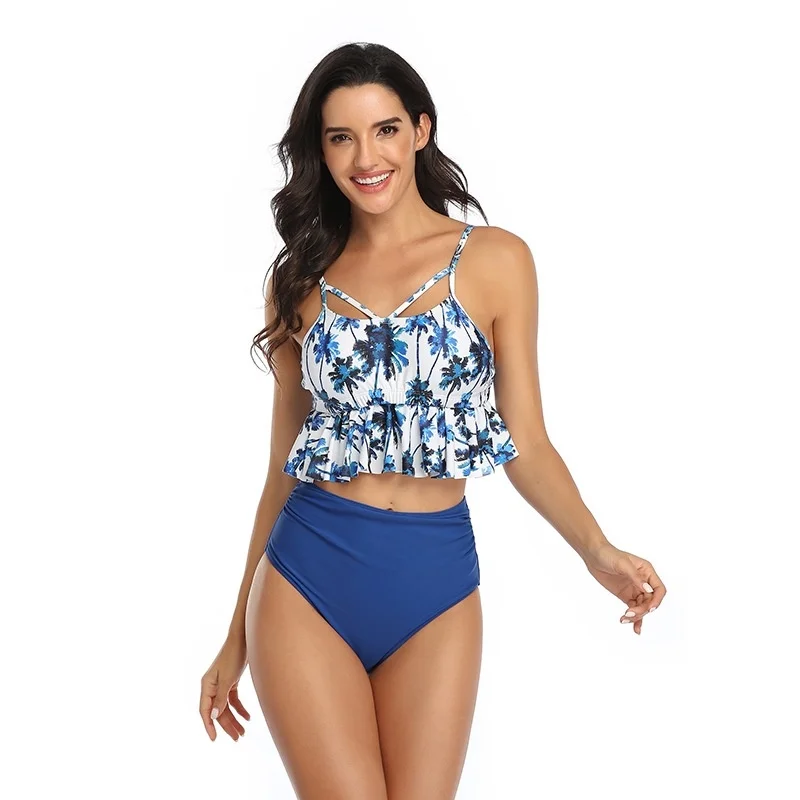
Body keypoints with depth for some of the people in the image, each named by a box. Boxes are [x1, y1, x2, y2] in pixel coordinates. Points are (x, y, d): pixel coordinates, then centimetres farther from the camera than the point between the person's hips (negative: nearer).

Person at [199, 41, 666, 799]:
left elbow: (526, 443, 1)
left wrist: (599, 552, -17)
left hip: (434, 585, -1)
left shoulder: (494, 260, 2)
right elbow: (284, 465, 12)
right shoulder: (301, 280, 8)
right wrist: (236, 637, 14)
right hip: (306, 576, 1)